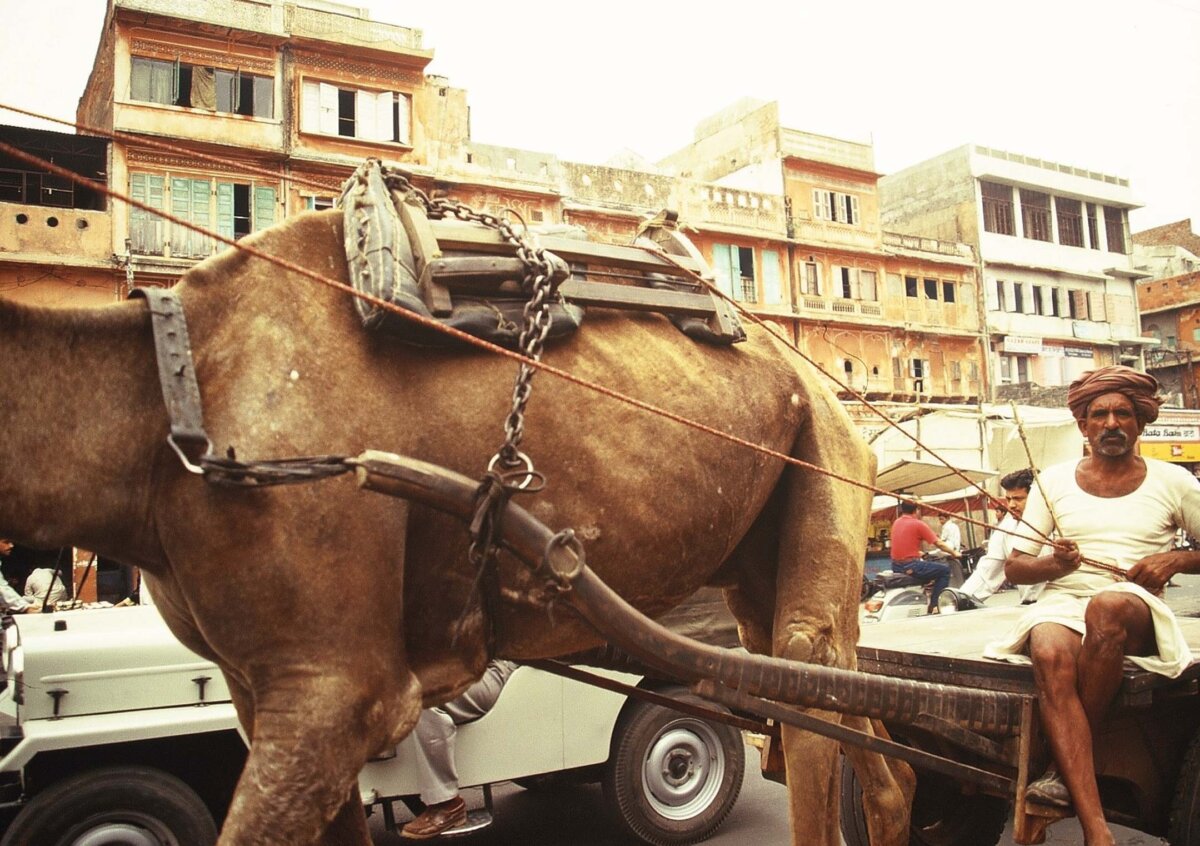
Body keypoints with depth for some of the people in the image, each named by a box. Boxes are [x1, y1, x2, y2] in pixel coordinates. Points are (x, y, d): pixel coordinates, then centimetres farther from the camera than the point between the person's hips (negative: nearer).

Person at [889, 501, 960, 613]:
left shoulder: (896, 523, 12)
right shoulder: (918, 524, -9)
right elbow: (939, 543, -3)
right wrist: (954, 553, 12)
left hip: (896, 566, 8)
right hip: (910, 566, -8)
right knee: (945, 569, 5)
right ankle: (934, 606, 3)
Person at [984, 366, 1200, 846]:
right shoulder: (1054, 481, 13)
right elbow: (1015, 568, 10)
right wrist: (1055, 564, -11)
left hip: (1135, 614, -1)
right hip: (1060, 603, 1)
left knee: (1108, 605, -39)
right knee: (1051, 655, -36)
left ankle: (1065, 772, -25)